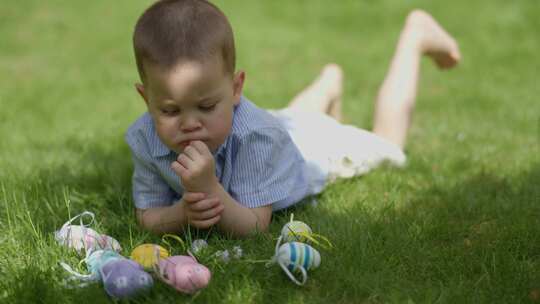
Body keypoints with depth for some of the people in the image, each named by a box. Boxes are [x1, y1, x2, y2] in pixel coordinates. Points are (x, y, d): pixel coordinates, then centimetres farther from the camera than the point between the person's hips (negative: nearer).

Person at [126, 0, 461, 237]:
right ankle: (330, 82, 70)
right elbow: (148, 216, -27)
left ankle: (415, 37, 41)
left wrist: (209, 186, -62)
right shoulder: (144, 139, -37)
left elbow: (255, 227, -44)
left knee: (386, 141, 27)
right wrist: (182, 213, -50)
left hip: (313, 146, -3)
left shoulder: (256, 136, -49)